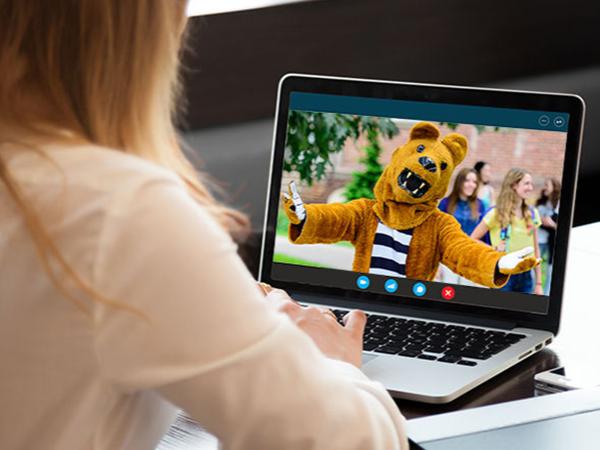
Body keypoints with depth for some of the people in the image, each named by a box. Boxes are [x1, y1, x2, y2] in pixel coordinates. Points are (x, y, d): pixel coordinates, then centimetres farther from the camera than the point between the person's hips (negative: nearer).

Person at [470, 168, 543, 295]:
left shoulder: (532, 214, 8)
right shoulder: (497, 213, -6)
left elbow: (535, 248, 11)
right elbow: (472, 240, -2)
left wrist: (538, 283, 9)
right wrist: (494, 248, -13)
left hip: (526, 276, 4)